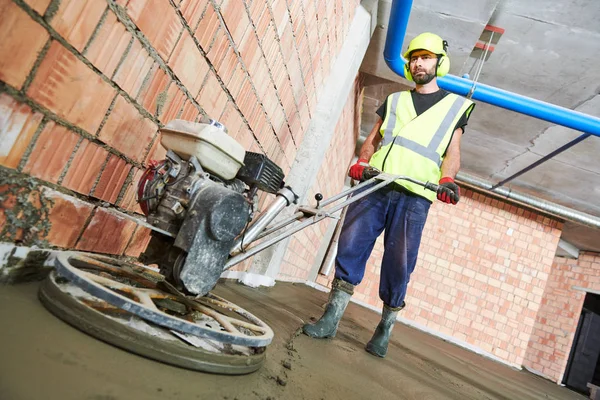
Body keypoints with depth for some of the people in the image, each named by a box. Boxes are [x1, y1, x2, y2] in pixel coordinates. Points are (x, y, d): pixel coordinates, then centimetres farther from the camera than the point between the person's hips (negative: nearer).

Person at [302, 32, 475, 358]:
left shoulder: (455, 105, 18)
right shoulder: (394, 100, 26)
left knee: (398, 265, -3)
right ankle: (331, 319, 0)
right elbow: (373, 139, 20)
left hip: (414, 196, -2)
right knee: (350, 246, -8)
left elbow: (453, 153, 9)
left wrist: (446, 179, -12)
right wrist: (362, 161, -1)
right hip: (375, 184, 3)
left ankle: (385, 331, 13)